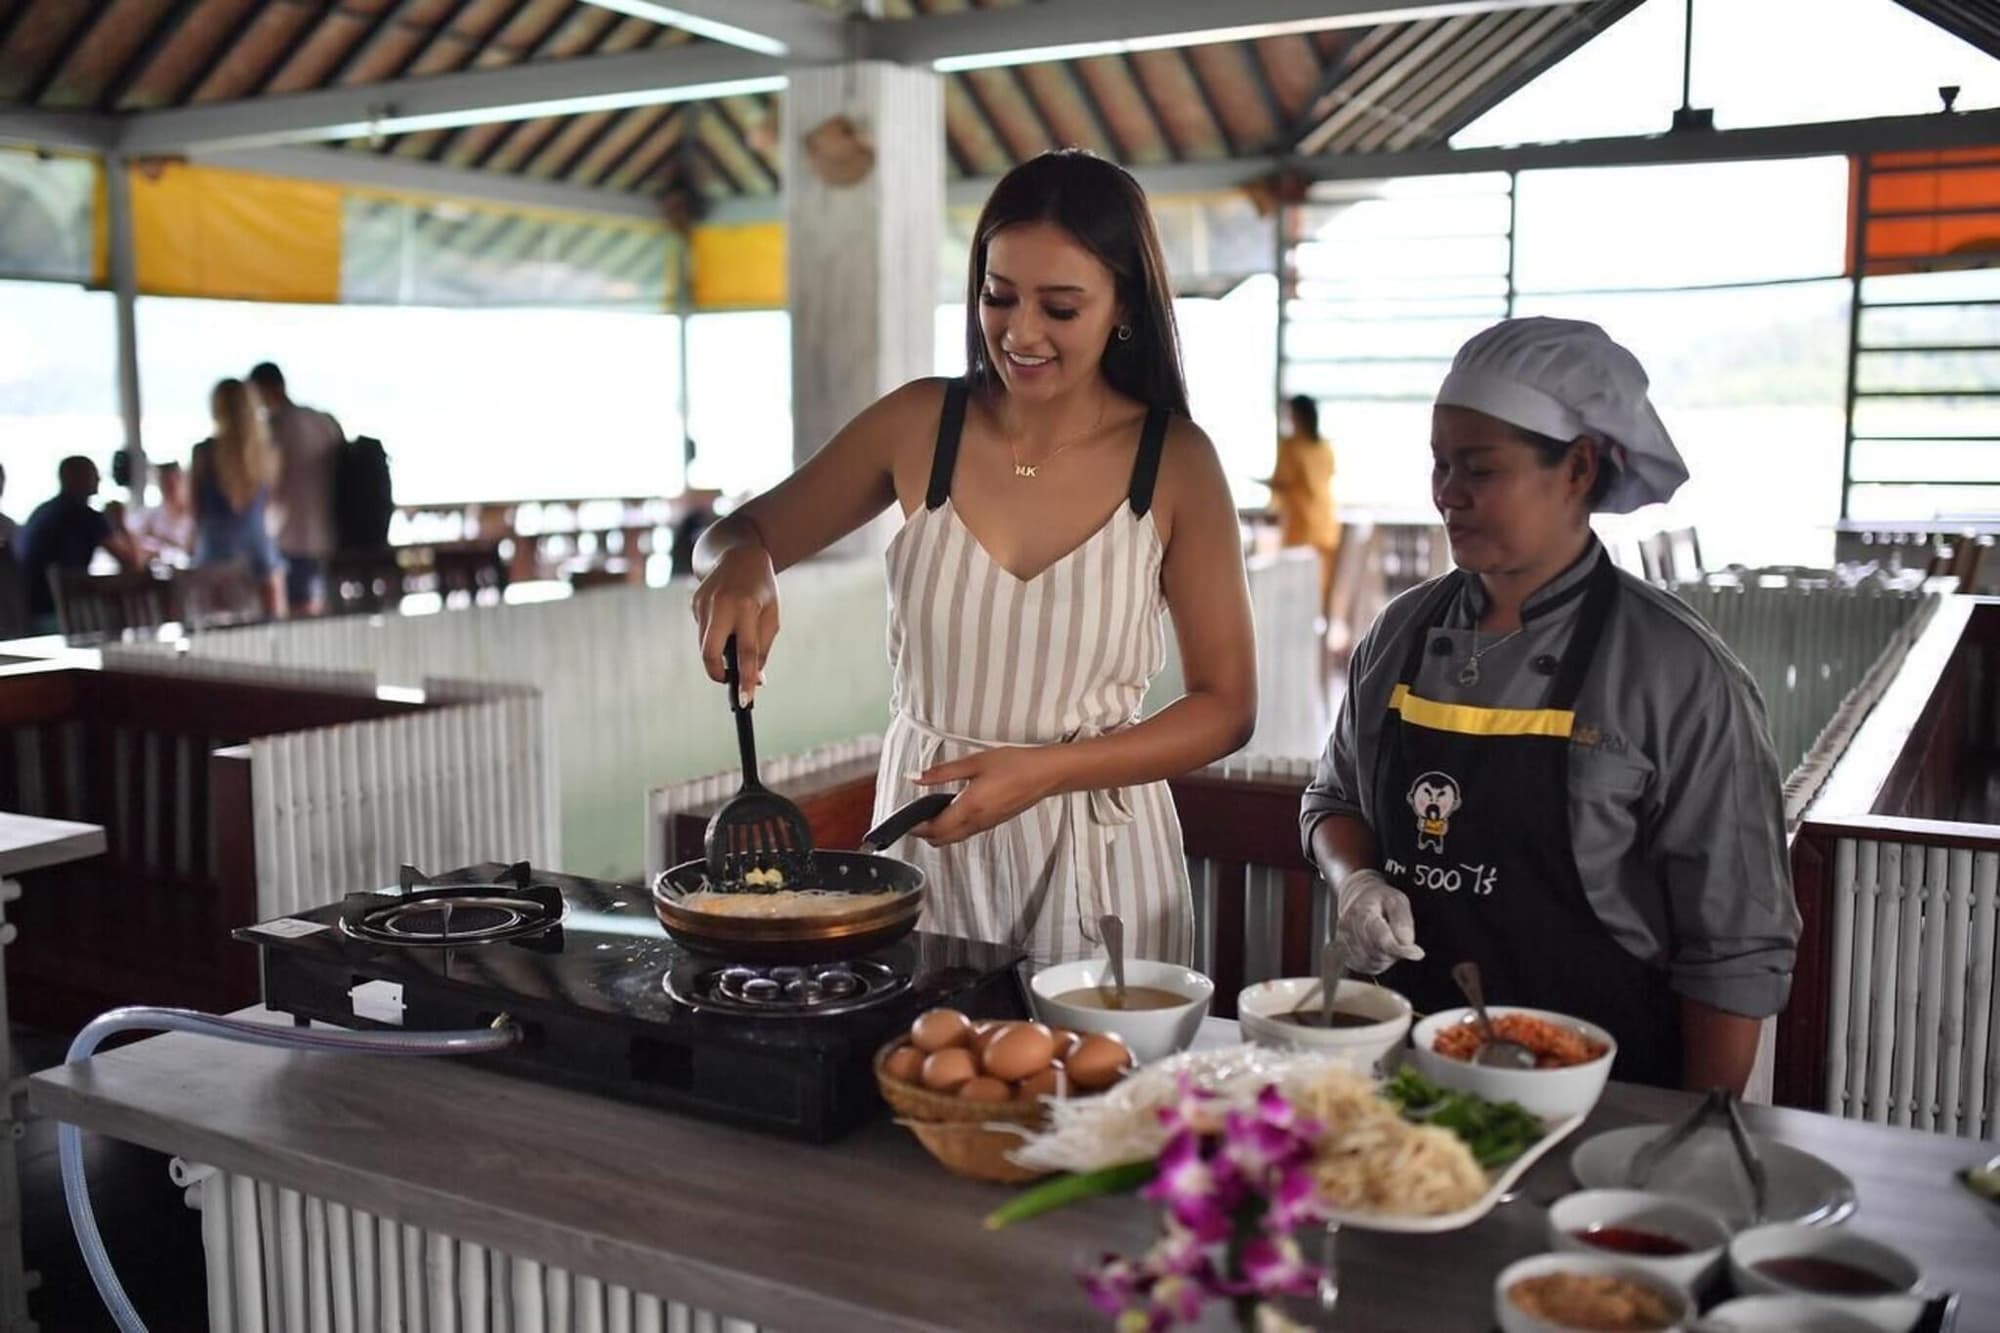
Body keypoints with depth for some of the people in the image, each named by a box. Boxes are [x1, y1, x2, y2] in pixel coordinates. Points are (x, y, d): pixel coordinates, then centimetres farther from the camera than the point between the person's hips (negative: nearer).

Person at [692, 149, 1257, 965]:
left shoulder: (1176, 464, -9)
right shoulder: (919, 425, -5)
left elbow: (1226, 707, -6)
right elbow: (743, 531, 7)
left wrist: (1044, 771, -18)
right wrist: (739, 567, -18)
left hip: (1096, 865, -1)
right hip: (925, 839, 2)